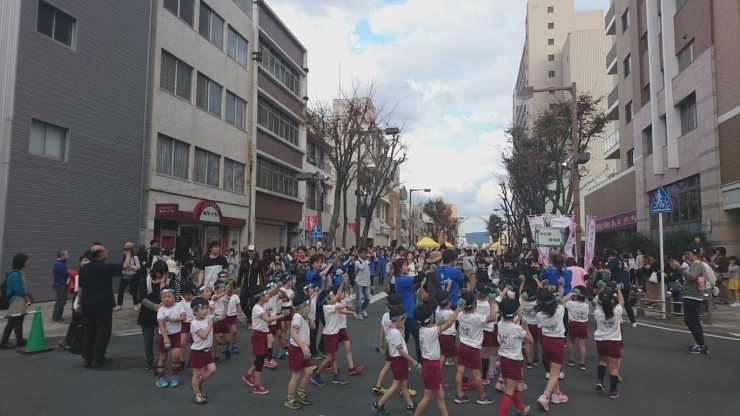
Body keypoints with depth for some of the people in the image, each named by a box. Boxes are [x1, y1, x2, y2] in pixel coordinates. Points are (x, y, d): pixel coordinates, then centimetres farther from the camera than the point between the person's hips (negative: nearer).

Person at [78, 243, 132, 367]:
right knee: (102, 332, 4)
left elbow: (80, 287, 11)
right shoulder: (106, 267, -14)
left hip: (87, 305, 6)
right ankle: (98, 359, 8)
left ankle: (87, 359, 17)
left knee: (88, 332, 13)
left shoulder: (83, 268, 5)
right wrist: (128, 252, 1)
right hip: (103, 305, -6)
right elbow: (126, 266, -12)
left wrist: (80, 302, 20)